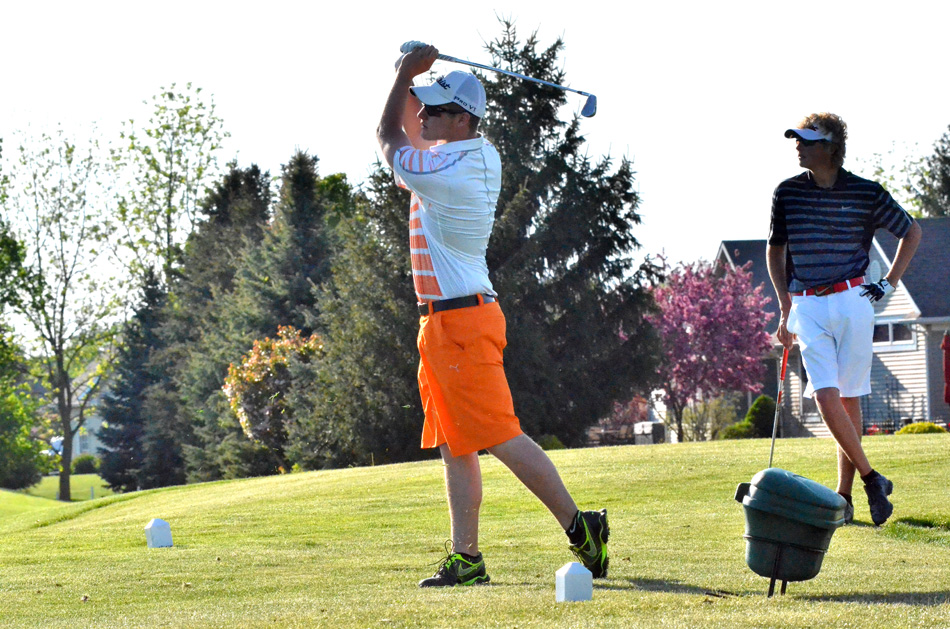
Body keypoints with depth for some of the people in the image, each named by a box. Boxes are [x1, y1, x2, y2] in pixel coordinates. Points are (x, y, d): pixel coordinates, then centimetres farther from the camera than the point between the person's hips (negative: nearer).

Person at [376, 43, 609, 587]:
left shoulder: (444, 170, -19)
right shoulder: (481, 155, 9)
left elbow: (389, 138, -1)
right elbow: (410, 134, 25)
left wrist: (406, 73, 7)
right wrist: (412, 78, 9)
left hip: (460, 322, -10)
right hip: (443, 323, 10)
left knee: (501, 436, -9)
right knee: (455, 446, 9)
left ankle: (580, 526, -7)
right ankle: (466, 560, 9)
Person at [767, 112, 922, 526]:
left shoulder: (865, 193, 0)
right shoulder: (787, 193, 4)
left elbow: (911, 231, 14)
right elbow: (775, 250, 17)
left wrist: (890, 283, 6)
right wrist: (786, 310, 12)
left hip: (852, 303, -1)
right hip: (807, 307, 1)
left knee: (849, 399, -1)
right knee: (826, 397, -12)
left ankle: (843, 497, 5)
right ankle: (872, 480, -3)